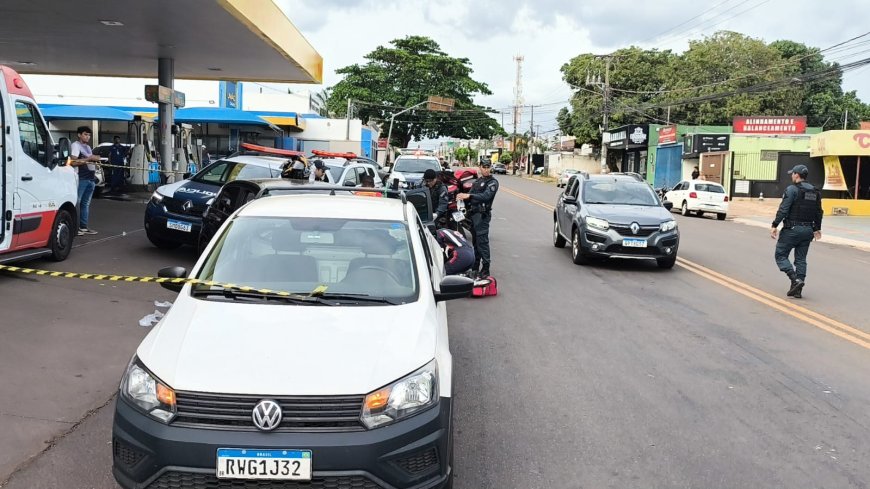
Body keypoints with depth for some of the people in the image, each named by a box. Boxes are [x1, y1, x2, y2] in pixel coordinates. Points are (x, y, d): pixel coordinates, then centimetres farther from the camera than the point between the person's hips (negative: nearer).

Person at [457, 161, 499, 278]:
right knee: (475, 241, 13)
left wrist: (469, 195, -31)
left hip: (483, 214, -8)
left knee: (482, 241, -11)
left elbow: (486, 196, -22)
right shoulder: (478, 181, 20)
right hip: (474, 213, 8)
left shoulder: (493, 182, -6)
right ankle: (475, 266, 22)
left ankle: (486, 269, -10)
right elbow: (471, 195, 19)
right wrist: (462, 197, -4)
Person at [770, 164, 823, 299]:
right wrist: (817, 228, 28)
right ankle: (798, 290, 9)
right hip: (808, 230, 7)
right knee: (801, 259, 11)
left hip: (792, 229, -7)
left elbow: (783, 209, -17)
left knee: (781, 255, 3)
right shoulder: (815, 192, 12)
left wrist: (774, 225, -14)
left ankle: (795, 279, -14)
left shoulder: (792, 189, -10)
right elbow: (819, 212, 17)